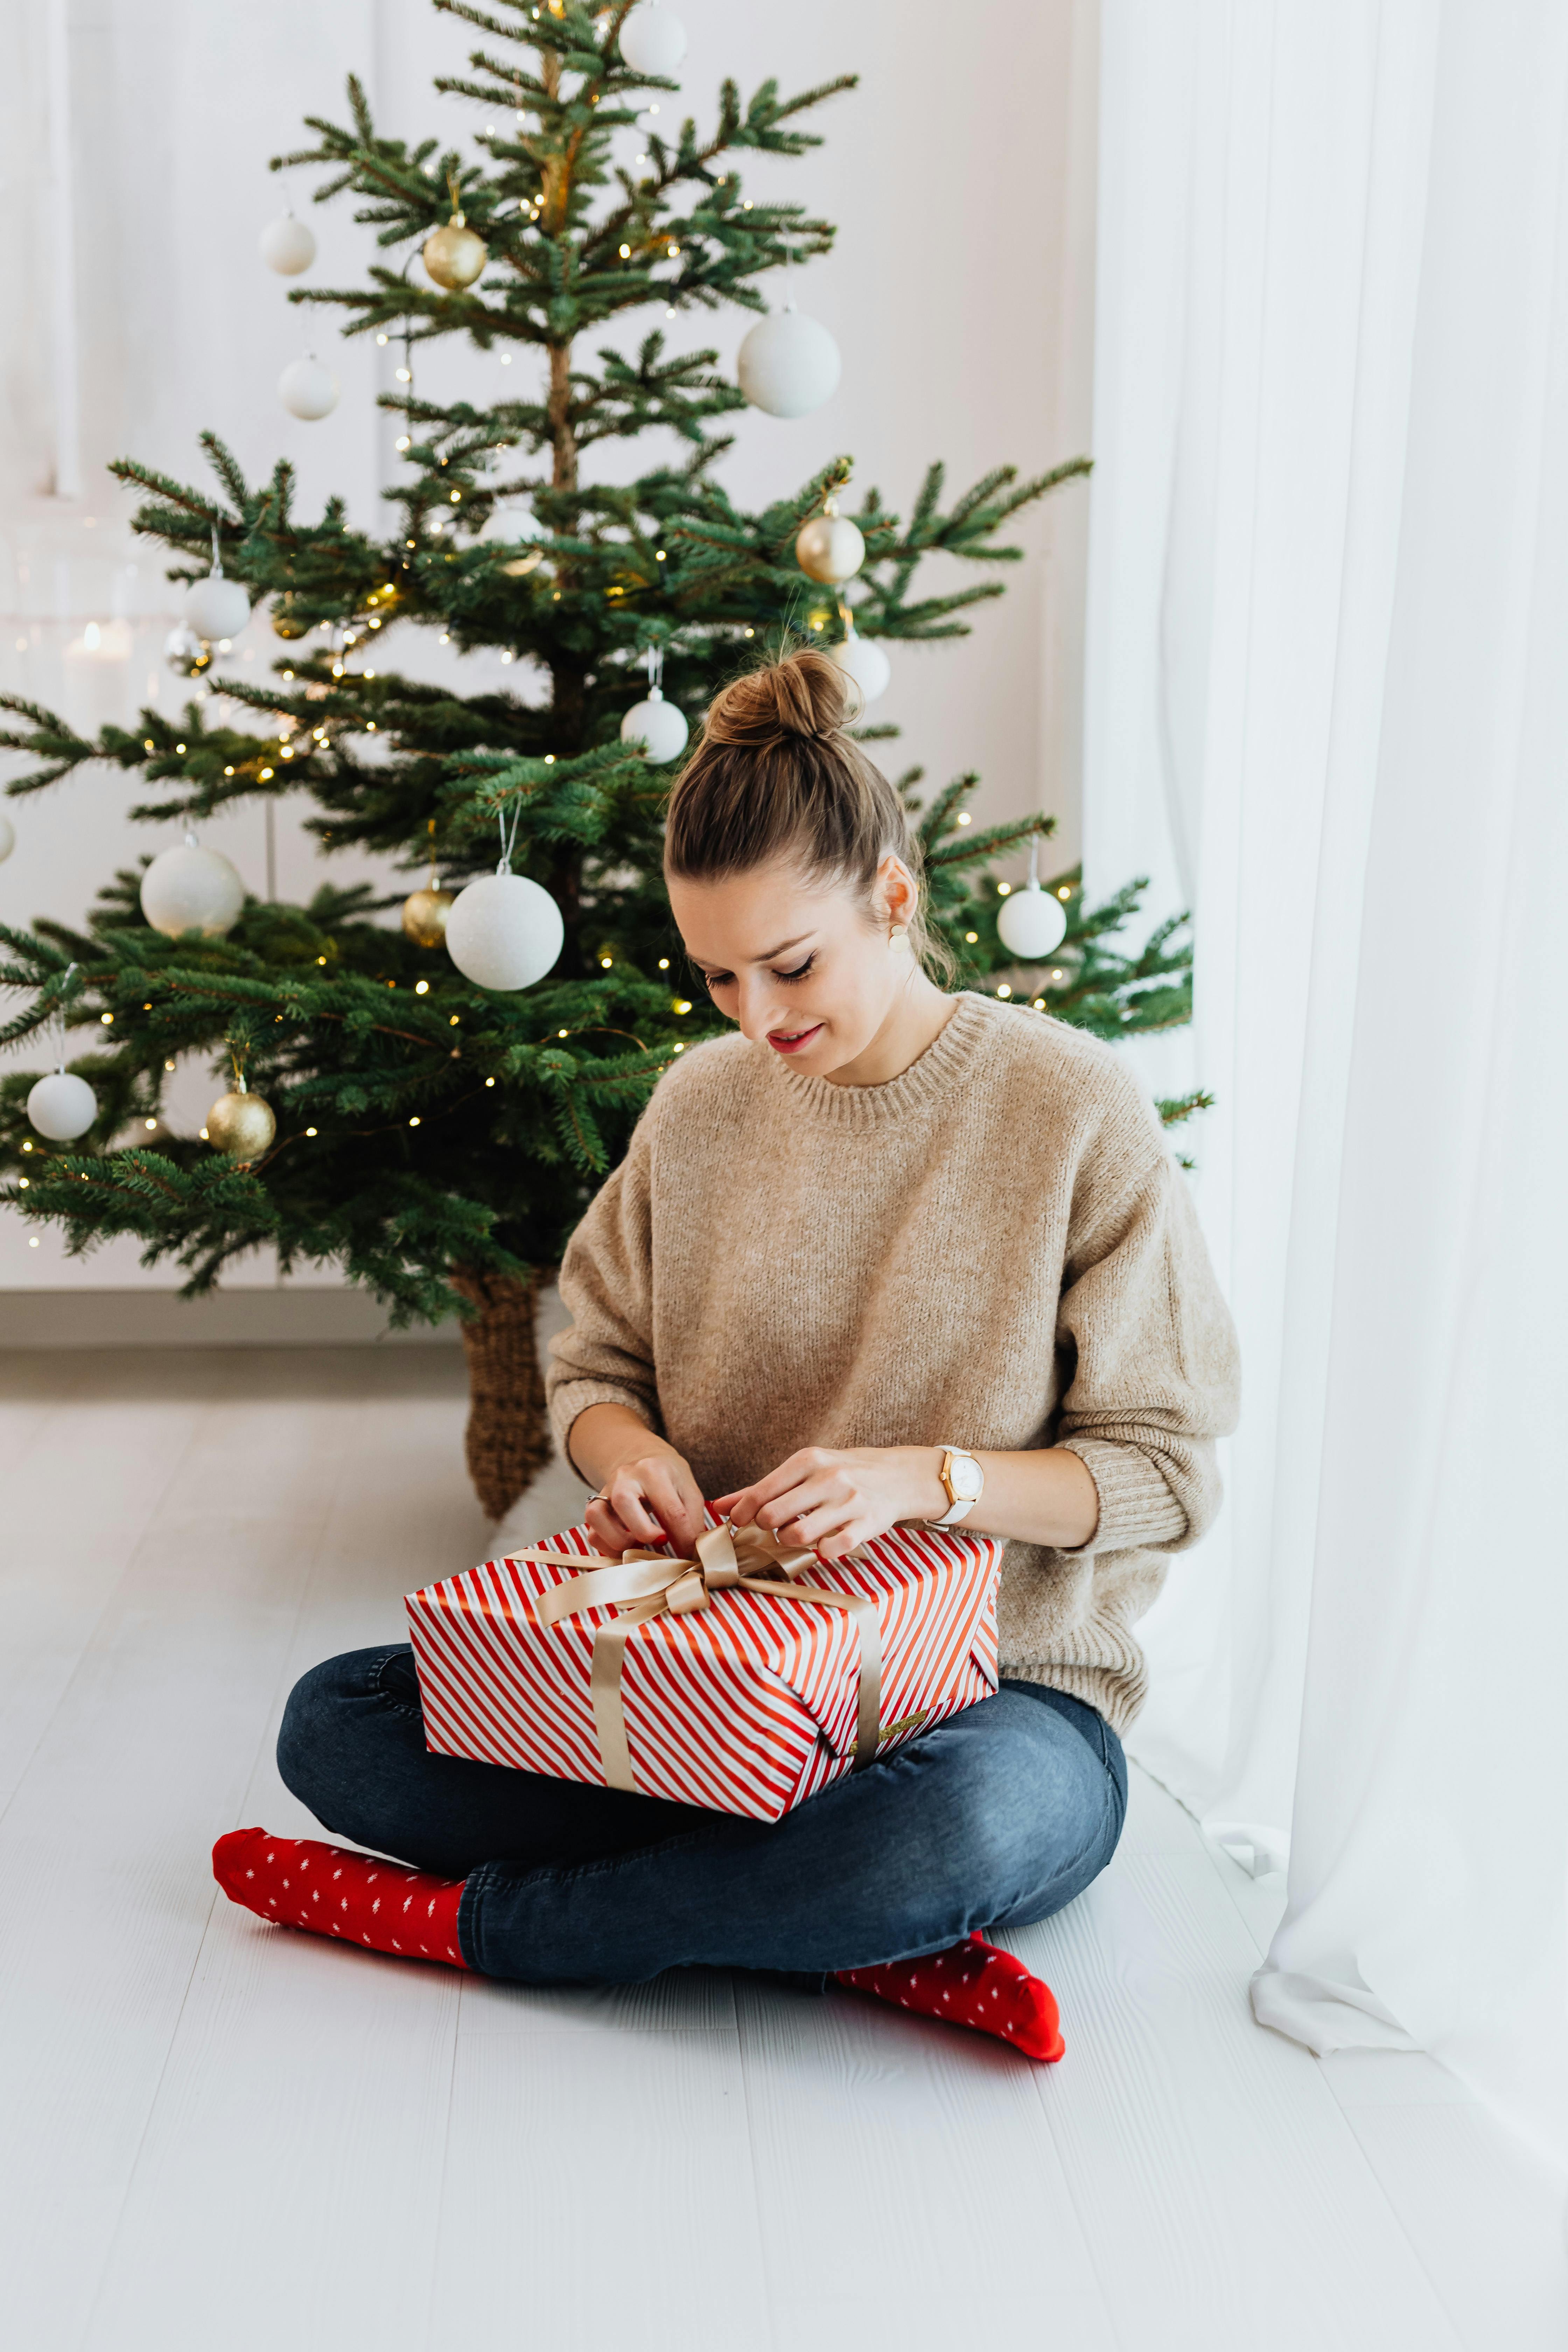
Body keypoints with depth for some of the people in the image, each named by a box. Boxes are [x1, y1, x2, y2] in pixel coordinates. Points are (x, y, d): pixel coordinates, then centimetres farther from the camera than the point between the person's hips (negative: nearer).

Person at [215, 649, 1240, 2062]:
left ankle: (464, 1919, -17)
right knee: (334, 1721, -13)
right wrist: (630, 1452, -11)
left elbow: (1165, 1473, -7)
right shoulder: (704, 1103, 4)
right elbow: (595, 1368, 13)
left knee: (968, 1822, -41)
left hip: (1003, 1690, -4)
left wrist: (928, 1476, -22)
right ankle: (872, 1937, -19)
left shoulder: (1071, 1108, -9)